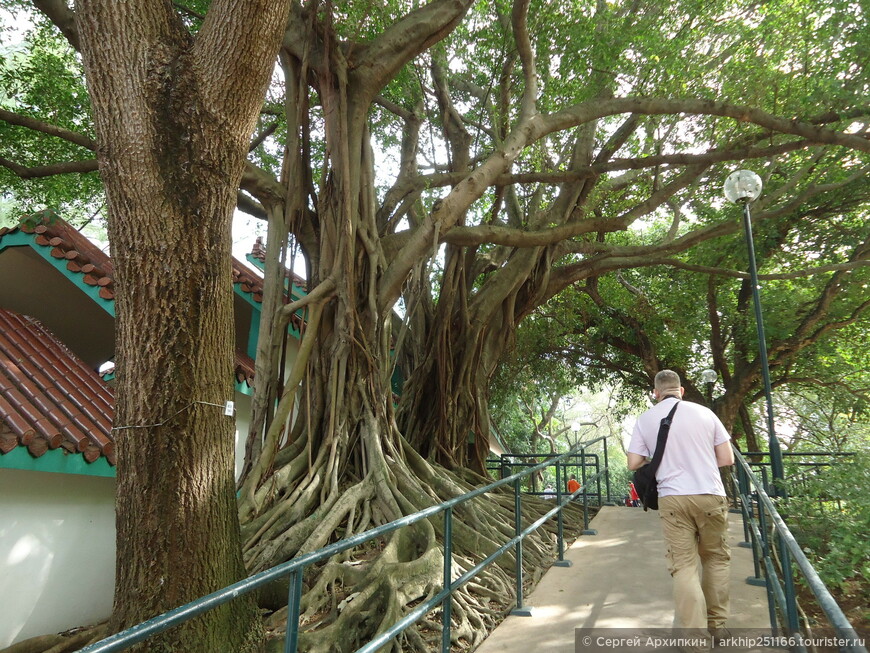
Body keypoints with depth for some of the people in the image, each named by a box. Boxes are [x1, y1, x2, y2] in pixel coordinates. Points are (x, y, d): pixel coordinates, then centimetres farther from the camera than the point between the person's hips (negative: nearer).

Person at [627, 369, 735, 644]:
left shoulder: (645, 420, 3)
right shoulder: (704, 412, 3)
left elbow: (634, 464, 2)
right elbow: (727, 459, 5)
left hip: (673, 498, -1)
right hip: (711, 496, 1)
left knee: (684, 565, 2)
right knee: (716, 558, 19)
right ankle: (715, 624, 27)